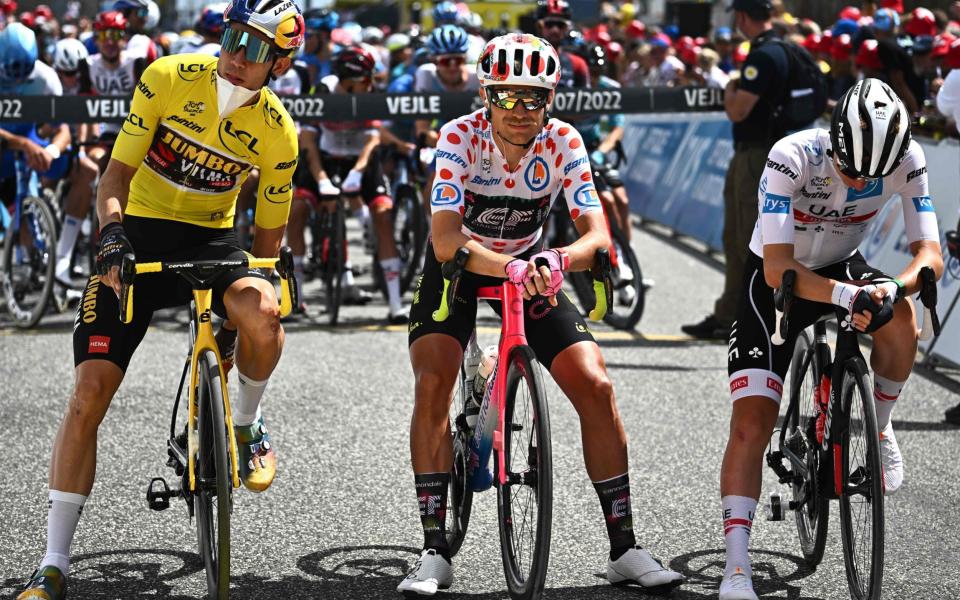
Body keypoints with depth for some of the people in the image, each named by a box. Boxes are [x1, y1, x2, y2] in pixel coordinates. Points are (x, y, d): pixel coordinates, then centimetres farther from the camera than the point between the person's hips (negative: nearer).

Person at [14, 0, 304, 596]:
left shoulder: (277, 131, -7)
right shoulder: (169, 77, -12)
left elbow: (270, 231, 5)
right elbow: (118, 171, -12)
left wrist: (263, 281, -2)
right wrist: (112, 231, -29)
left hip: (211, 241, 1)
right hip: (137, 236, -1)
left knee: (262, 312, -35)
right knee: (90, 392, -12)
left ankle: (247, 424, -1)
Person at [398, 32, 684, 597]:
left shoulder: (563, 142, -21)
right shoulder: (460, 137, -27)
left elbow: (598, 234, -27)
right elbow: (446, 240, -38)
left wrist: (556, 260, -50)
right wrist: (512, 267, -56)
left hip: (531, 266, 2)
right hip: (460, 266, -2)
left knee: (596, 386, -11)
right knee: (433, 382, -24)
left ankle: (625, 549, 1)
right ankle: (435, 551, -15)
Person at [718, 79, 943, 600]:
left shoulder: (906, 160, -24)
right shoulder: (792, 157, -32)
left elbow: (929, 253, -25)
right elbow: (778, 268, -35)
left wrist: (893, 286, -47)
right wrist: (846, 296, -51)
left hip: (842, 267, 3)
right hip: (776, 281, -2)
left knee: (900, 314, -32)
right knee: (751, 424, -14)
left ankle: (878, 426, -3)